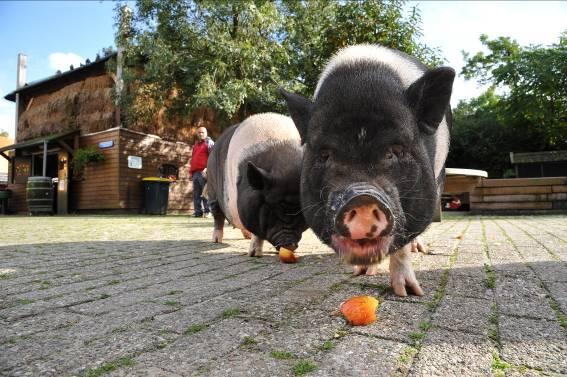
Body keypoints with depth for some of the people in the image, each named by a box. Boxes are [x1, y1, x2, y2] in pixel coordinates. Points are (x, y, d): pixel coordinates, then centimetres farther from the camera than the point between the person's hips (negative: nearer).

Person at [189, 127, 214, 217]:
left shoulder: (209, 143, 4)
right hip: (195, 172, 7)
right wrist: (190, 172, 21)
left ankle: (207, 211, -6)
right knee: (196, 194, 4)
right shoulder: (195, 144, 26)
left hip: (203, 172, -7)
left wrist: (207, 168, -18)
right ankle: (198, 212, 7)